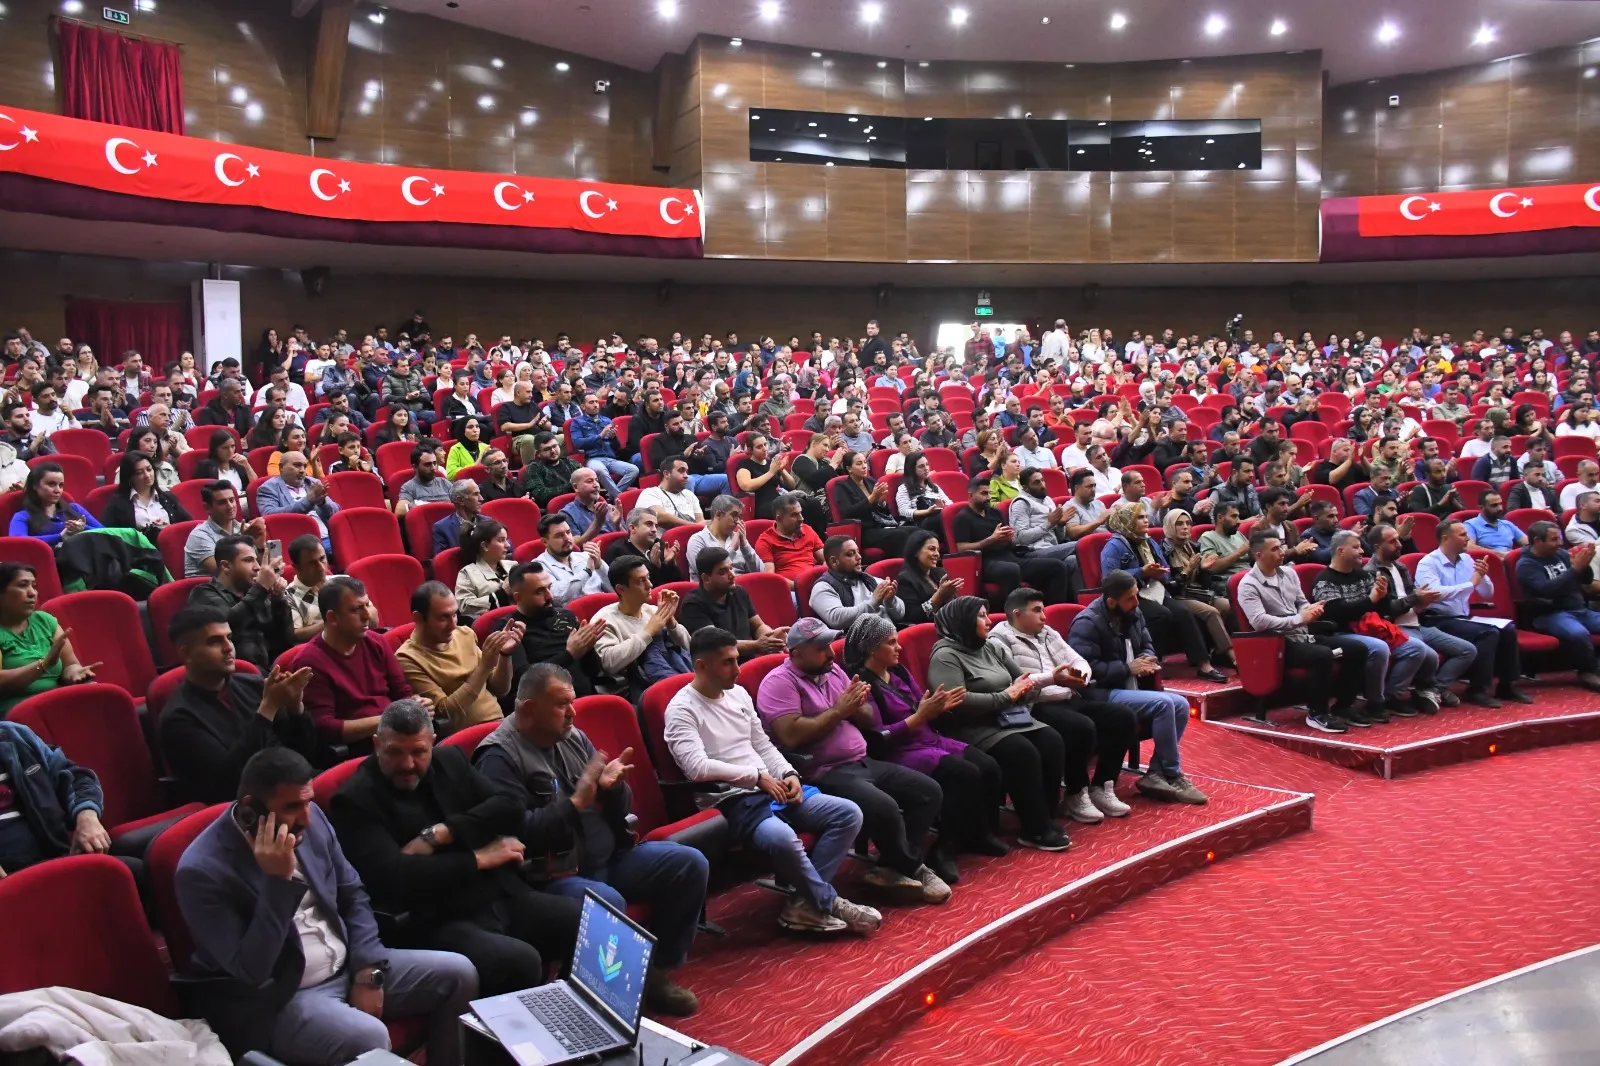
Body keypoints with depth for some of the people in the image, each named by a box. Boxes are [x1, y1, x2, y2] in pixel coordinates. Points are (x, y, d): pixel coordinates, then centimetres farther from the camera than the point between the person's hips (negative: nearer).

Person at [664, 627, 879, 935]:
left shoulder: (738, 693, 15)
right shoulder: (682, 709, -9)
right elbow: (697, 768, -21)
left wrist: (788, 774, 1)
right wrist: (757, 776, -16)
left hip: (771, 789, 8)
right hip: (730, 801, -8)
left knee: (849, 813, -7)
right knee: (782, 838, -38)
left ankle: (806, 902, -12)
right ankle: (829, 903, -11)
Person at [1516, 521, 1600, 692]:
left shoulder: (1561, 553, 12)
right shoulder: (1526, 564, -6)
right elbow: (1547, 590, -22)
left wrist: (1584, 565, -6)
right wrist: (1575, 568, -22)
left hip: (1580, 610, 7)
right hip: (1550, 615, -7)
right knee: (1579, 633, -36)